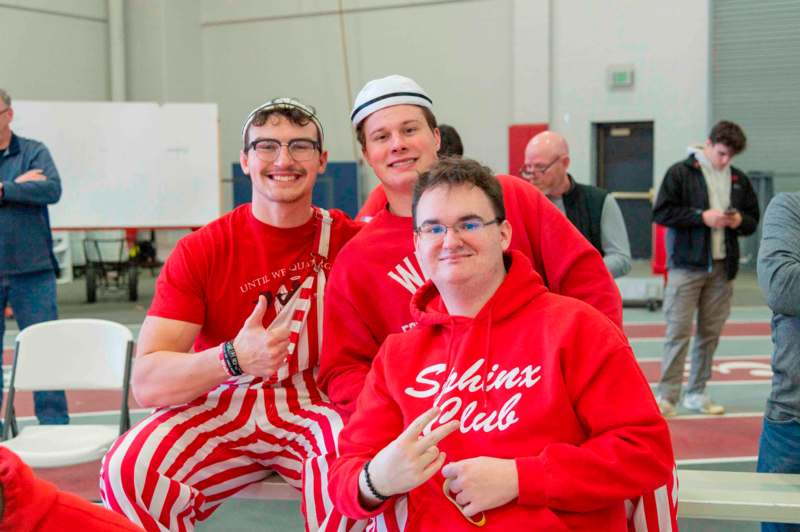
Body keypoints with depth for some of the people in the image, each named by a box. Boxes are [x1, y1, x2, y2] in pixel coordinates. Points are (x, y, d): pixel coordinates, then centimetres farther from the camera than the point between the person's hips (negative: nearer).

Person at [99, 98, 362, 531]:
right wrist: (233, 358, -31)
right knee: (129, 468, -27)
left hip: (323, 407, 0)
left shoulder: (349, 239, -1)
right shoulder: (200, 251, -4)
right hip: (224, 408, 1)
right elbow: (147, 382, -13)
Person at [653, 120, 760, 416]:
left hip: (722, 267, 5)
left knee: (711, 332, 9)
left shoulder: (739, 179, 11)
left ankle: (697, 393, 19)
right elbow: (661, 212, -9)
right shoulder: (680, 173, -4)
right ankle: (667, 396, -2)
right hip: (686, 266, -5)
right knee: (679, 331, -7)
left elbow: (753, 219, 18)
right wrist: (702, 216, -15)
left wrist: (740, 221, -5)